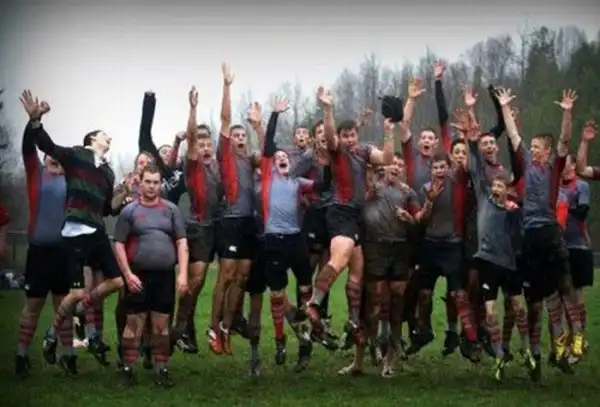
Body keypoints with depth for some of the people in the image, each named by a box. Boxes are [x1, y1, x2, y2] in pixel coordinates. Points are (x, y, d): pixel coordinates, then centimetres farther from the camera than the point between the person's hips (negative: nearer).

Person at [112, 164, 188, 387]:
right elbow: (119, 244, 0)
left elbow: (181, 241, 4)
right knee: (134, 323, 1)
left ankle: (161, 369, 14)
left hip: (165, 275, 2)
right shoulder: (129, 211, 1)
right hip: (138, 275, -2)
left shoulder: (171, 209, 6)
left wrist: (183, 273, -5)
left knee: (161, 324, 7)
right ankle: (127, 368, 8)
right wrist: (128, 274, -9)